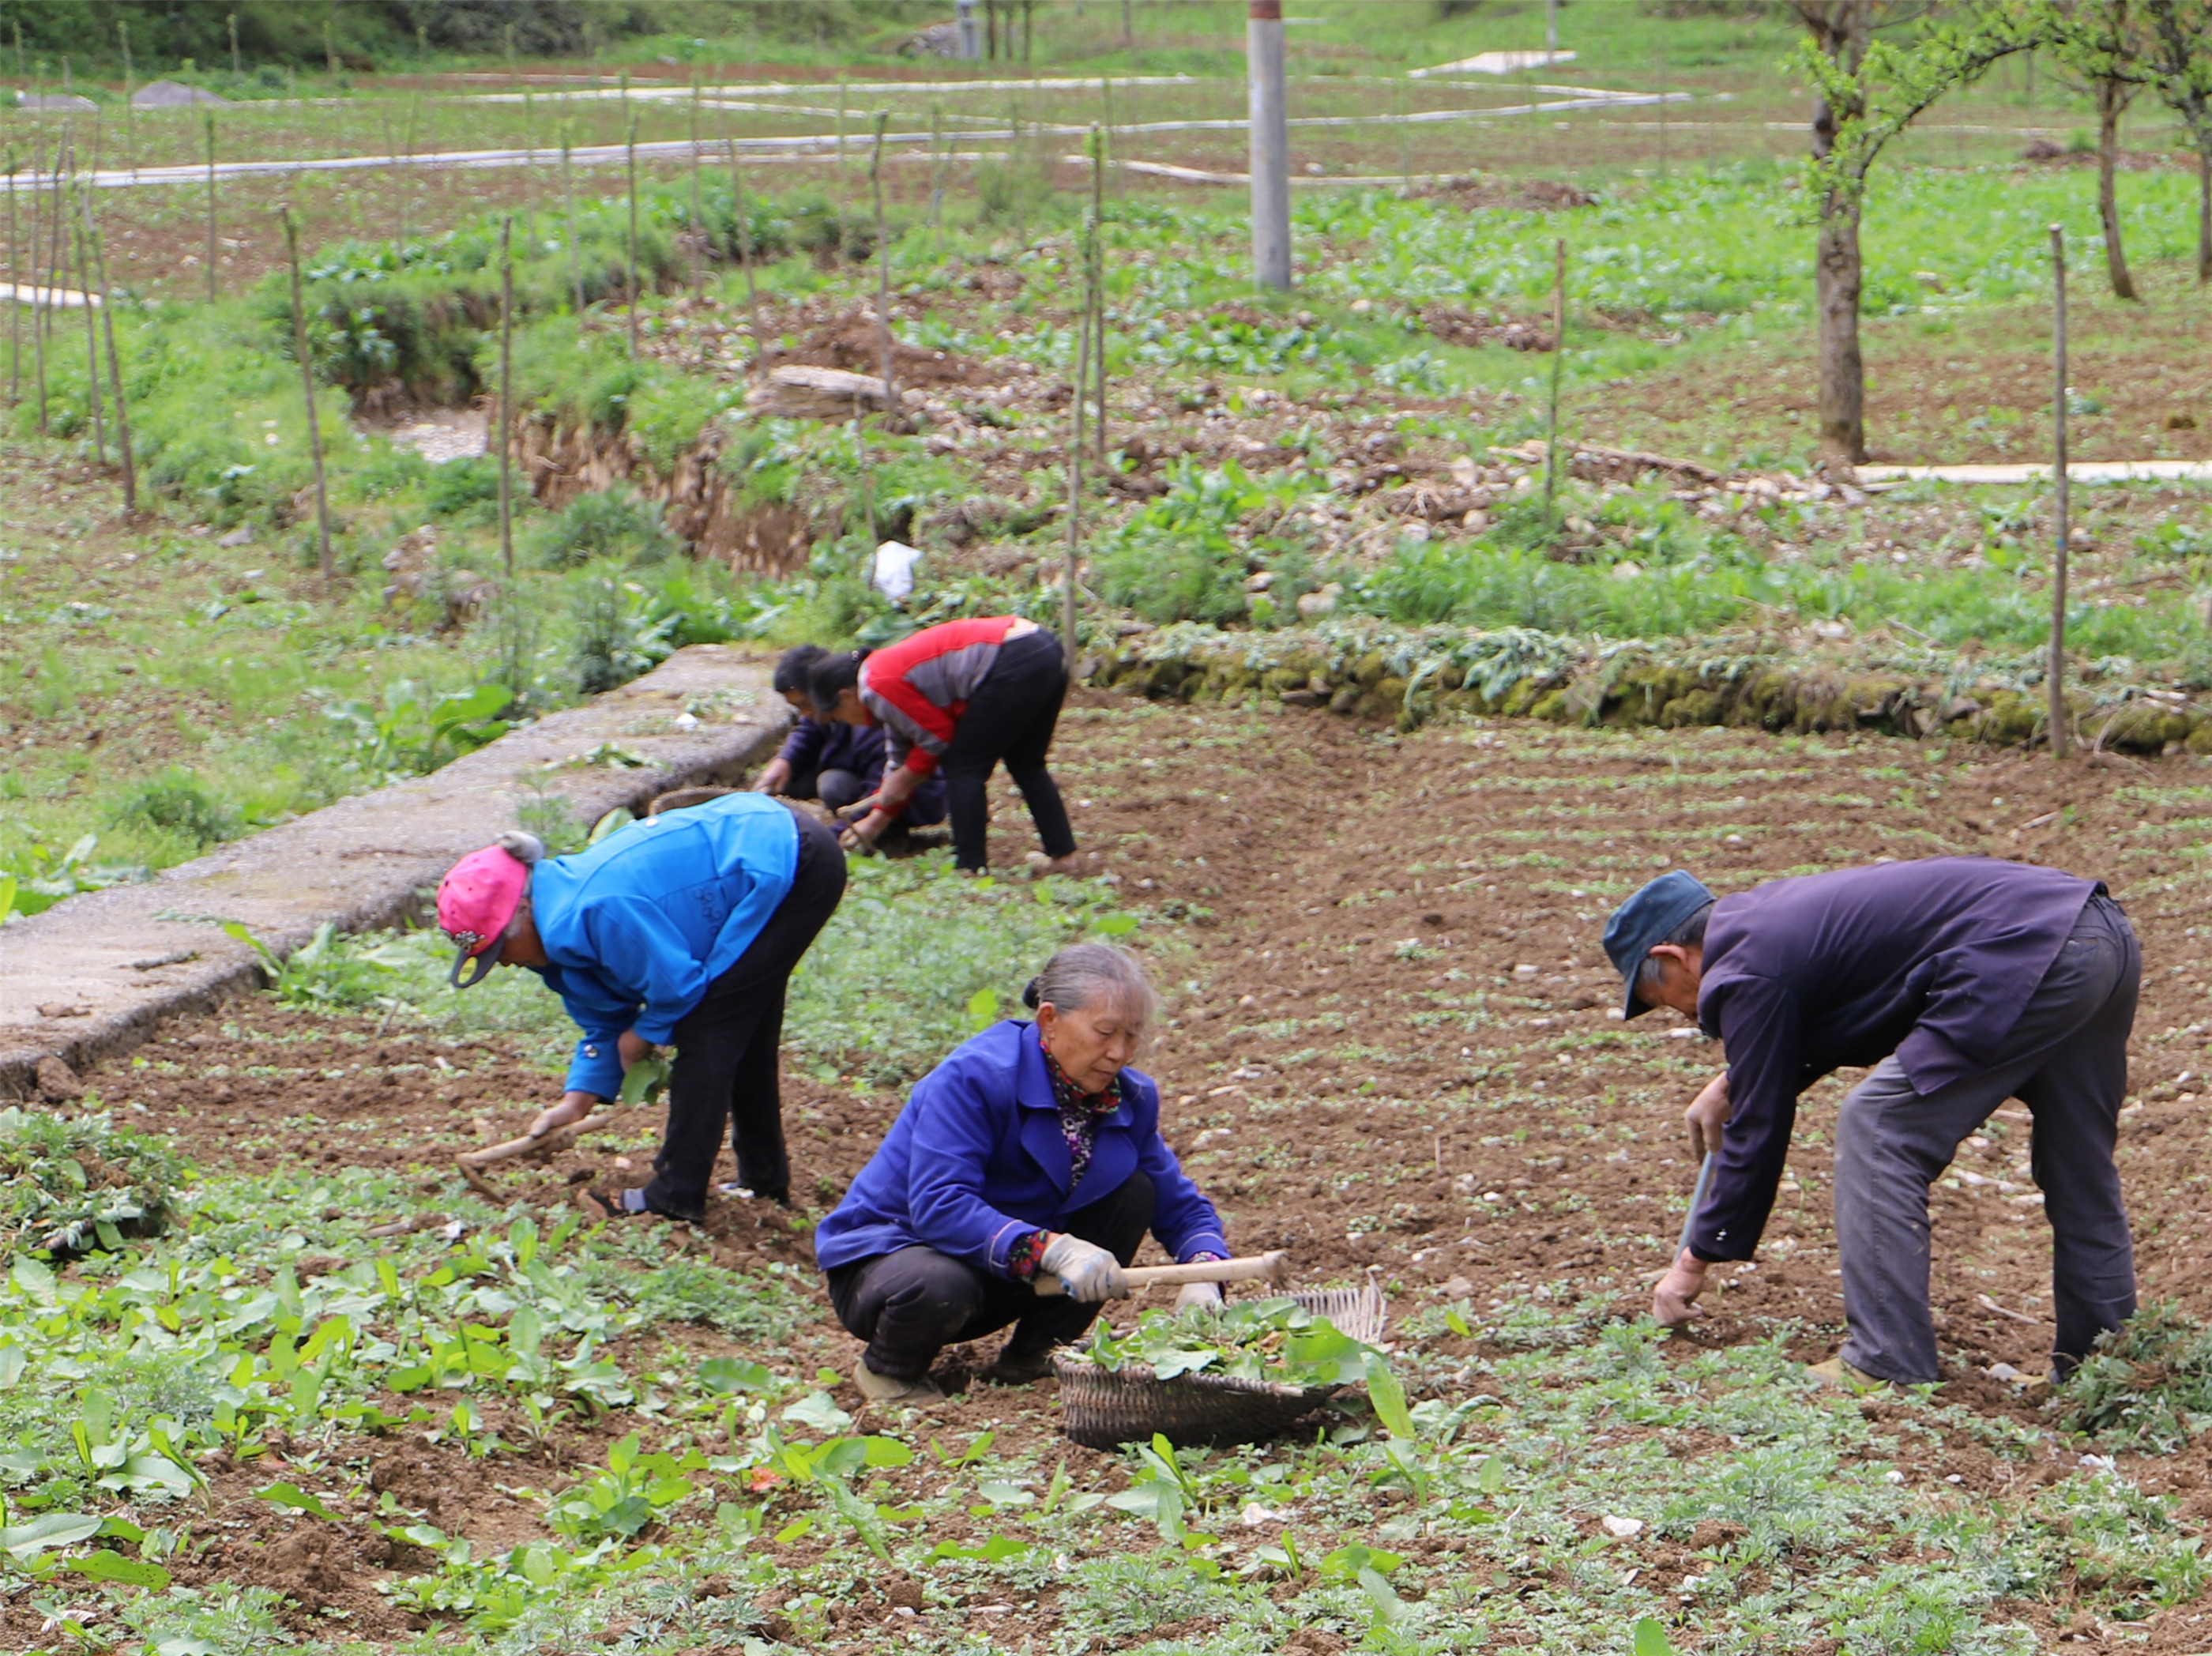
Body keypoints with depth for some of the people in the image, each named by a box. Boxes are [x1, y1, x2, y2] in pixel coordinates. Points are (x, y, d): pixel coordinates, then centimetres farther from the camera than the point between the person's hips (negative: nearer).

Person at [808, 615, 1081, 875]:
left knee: (962, 768, 1)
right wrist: (877, 819, 34)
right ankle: (1063, 856, 26)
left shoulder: (879, 687, -6)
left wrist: (902, 779, 11)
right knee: (1026, 765, 23)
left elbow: (938, 737, -4)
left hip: (1015, 664, -10)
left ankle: (969, 867, 3)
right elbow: (901, 756, 31)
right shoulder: (892, 669, 25)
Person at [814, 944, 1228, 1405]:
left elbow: (1181, 1206, 1)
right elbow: (939, 1207, -34)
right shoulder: (974, 1078, -25)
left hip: (1008, 1276, 6)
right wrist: (1050, 1248, -46)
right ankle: (889, 1367, -5)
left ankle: (1031, 1357, -1)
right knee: (940, 1286, -41)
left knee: (1135, 1192, -10)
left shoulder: (1131, 1099, -4)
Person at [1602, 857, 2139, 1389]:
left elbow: (1758, 1130, 3)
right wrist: (1732, 1083, 41)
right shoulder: (1773, 910, 25)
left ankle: (1888, 1366, -1)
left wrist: (1695, 1261, 13)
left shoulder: (1748, 973, -2)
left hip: (2020, 961, -10)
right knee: (2077, 1171, 20)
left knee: (1876, 1130, -2)